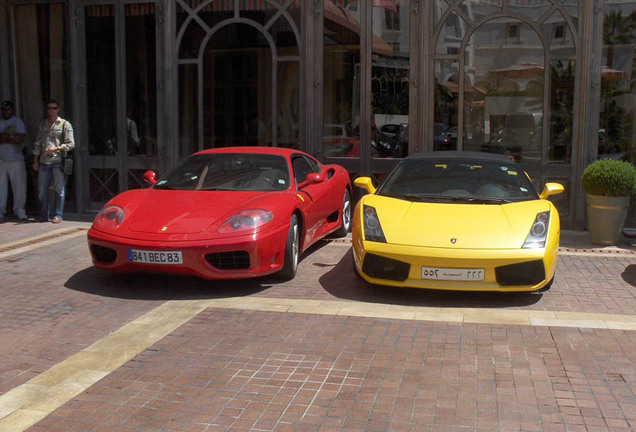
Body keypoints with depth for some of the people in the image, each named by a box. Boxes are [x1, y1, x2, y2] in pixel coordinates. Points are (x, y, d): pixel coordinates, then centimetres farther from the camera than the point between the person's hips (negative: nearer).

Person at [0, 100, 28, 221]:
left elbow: (19, 139, -11)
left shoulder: (18, 122, 3)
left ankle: (19, 210, 9)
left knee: (19, 186, -1)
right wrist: (11, 137, -10)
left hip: (16, 160, -2)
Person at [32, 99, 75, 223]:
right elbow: (37, 144, 21)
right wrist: (35, 161, 16)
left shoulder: (65, 124, 3)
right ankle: (43, 215, 16)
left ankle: (58, 215, 5)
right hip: (44, 162, 5)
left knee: (59, 190, -3)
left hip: (58, 161, -4)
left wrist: (56, 148, -16)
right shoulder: (43, 124, 17)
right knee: (42, 190, 5)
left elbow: (70, 144, -3)